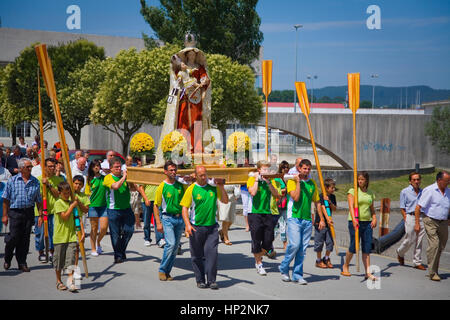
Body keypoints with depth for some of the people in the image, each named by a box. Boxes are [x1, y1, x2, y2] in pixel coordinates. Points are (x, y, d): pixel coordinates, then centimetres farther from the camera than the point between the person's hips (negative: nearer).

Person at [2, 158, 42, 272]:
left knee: (25, 239, 5)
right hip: (15, 212, -2)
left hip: (29, 212, 2)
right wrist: (5, 215, -1)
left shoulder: (35, 182, 7)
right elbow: (6, 199, 3)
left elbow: (39, 200, 11)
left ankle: (22, 263, 14)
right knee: (14, 238, -6)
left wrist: (40, 215, 5)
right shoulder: (12, 181, 0)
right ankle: (7, 260, 18)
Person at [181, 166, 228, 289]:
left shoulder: (213, 186, 5)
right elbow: (184, 208, -5)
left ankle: (211, 280, -2)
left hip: (212, 226, 1)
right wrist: (187, 224, -18)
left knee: (212, 252, -7)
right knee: (197, 256, 6)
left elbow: (225, 201, 8)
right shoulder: (191, 189, -3)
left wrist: (221, 188, -6)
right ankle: (200, 280, 18)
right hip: (196, 227, -1)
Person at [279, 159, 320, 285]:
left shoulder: (312, 183, 13)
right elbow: (295, 197, -15)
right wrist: (298, 182, -13)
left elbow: (316, 202, 17)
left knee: (302, 248, 3)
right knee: (294, 244, -15)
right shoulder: (292, 181, -1)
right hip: (294, 218, -4)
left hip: (307, 220, 4)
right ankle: (284, 268, 6)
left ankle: (297, 275, 9)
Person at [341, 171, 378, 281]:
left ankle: (368, 272, 0)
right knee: (354, 246, -3)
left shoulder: (370, 193, 14)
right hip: (355, 222, -4)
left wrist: (374, 218, 5)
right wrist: (354, 219, -23)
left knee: (367, 247, 0)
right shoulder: (353, 191, -1)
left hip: (367, 222, 4)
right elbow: (351, 206, -11)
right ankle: (345, 266, 21)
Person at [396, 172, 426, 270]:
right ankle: (400, 253, 27)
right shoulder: (405, 192, 0)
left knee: (419, 241, 4)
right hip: (410, 217, -4)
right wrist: (406, 219, -9)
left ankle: (417, 262, 11)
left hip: (421, 218, 4)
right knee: (409, 240, -3)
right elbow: (402, 208, -1)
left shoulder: (422, 192, 13)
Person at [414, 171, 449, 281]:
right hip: (431, 221, -6)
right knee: (434, 245, -16)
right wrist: (417, 223, -12)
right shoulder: (429, 190, -10)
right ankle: (432, 272, -11)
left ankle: (434, 270, 21)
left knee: (441, 247, 7)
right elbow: (418, 207, -10)